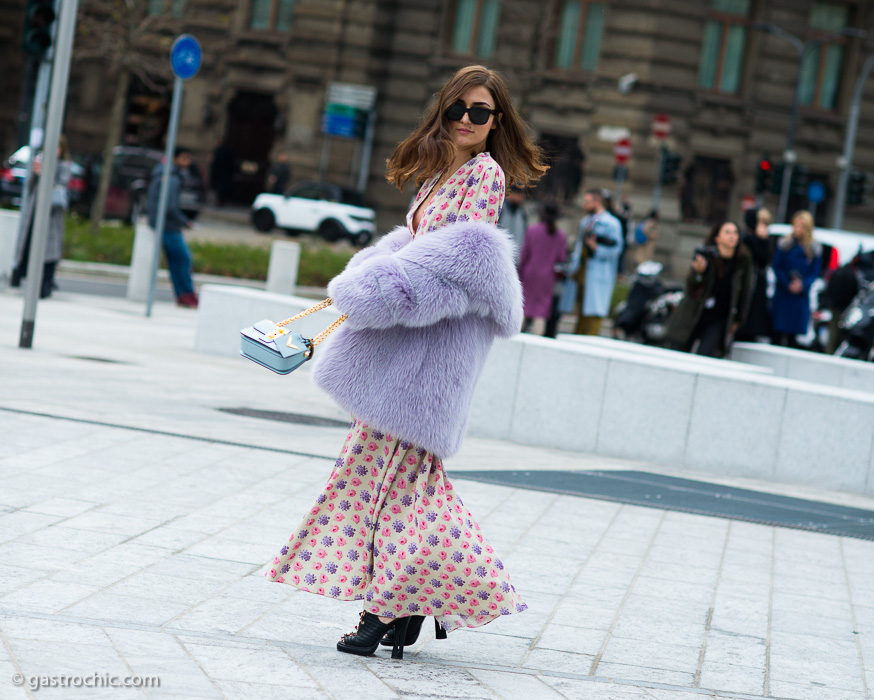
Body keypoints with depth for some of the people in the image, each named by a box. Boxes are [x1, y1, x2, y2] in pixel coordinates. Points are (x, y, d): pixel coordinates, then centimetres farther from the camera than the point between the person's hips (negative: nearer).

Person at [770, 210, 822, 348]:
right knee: (778, 331, -3)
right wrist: (787, 284, -13)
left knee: (792, 333, 1)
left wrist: (802, 285, -15)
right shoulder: (785, 243, 0)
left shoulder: (815, 249, 2)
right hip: (782, 293, -1)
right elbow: (776, 267, -1)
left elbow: (815, 273, 3)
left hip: (801, 294, 1)